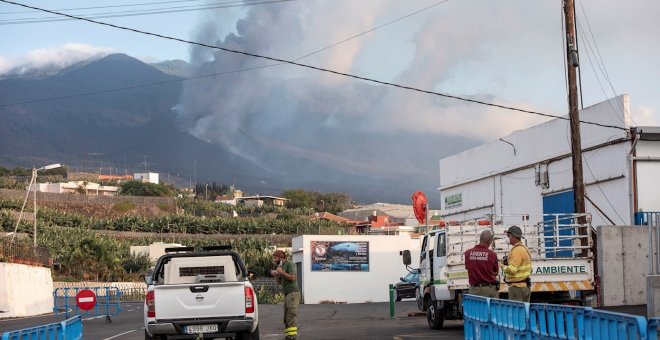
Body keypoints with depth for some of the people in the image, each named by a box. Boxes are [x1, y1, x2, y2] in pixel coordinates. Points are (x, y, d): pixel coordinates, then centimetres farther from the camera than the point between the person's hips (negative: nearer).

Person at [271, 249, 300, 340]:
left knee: (291, 317, -14)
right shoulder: (281, 266, 19)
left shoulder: (289, 264, -6)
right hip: (287, 295, 9)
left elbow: (293, 278, -16)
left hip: (292, 293, -9)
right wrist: (275, 275, 3)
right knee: (286, 319, 6)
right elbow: (279, 282, 21)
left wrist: (282, 273, -15)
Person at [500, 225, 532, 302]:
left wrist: (503, 266, -3)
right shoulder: (524, 248, 17)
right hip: (525, 285, 10)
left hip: (517, 287, -10)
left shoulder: (517, 250, -16)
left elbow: (512, 270, -24)